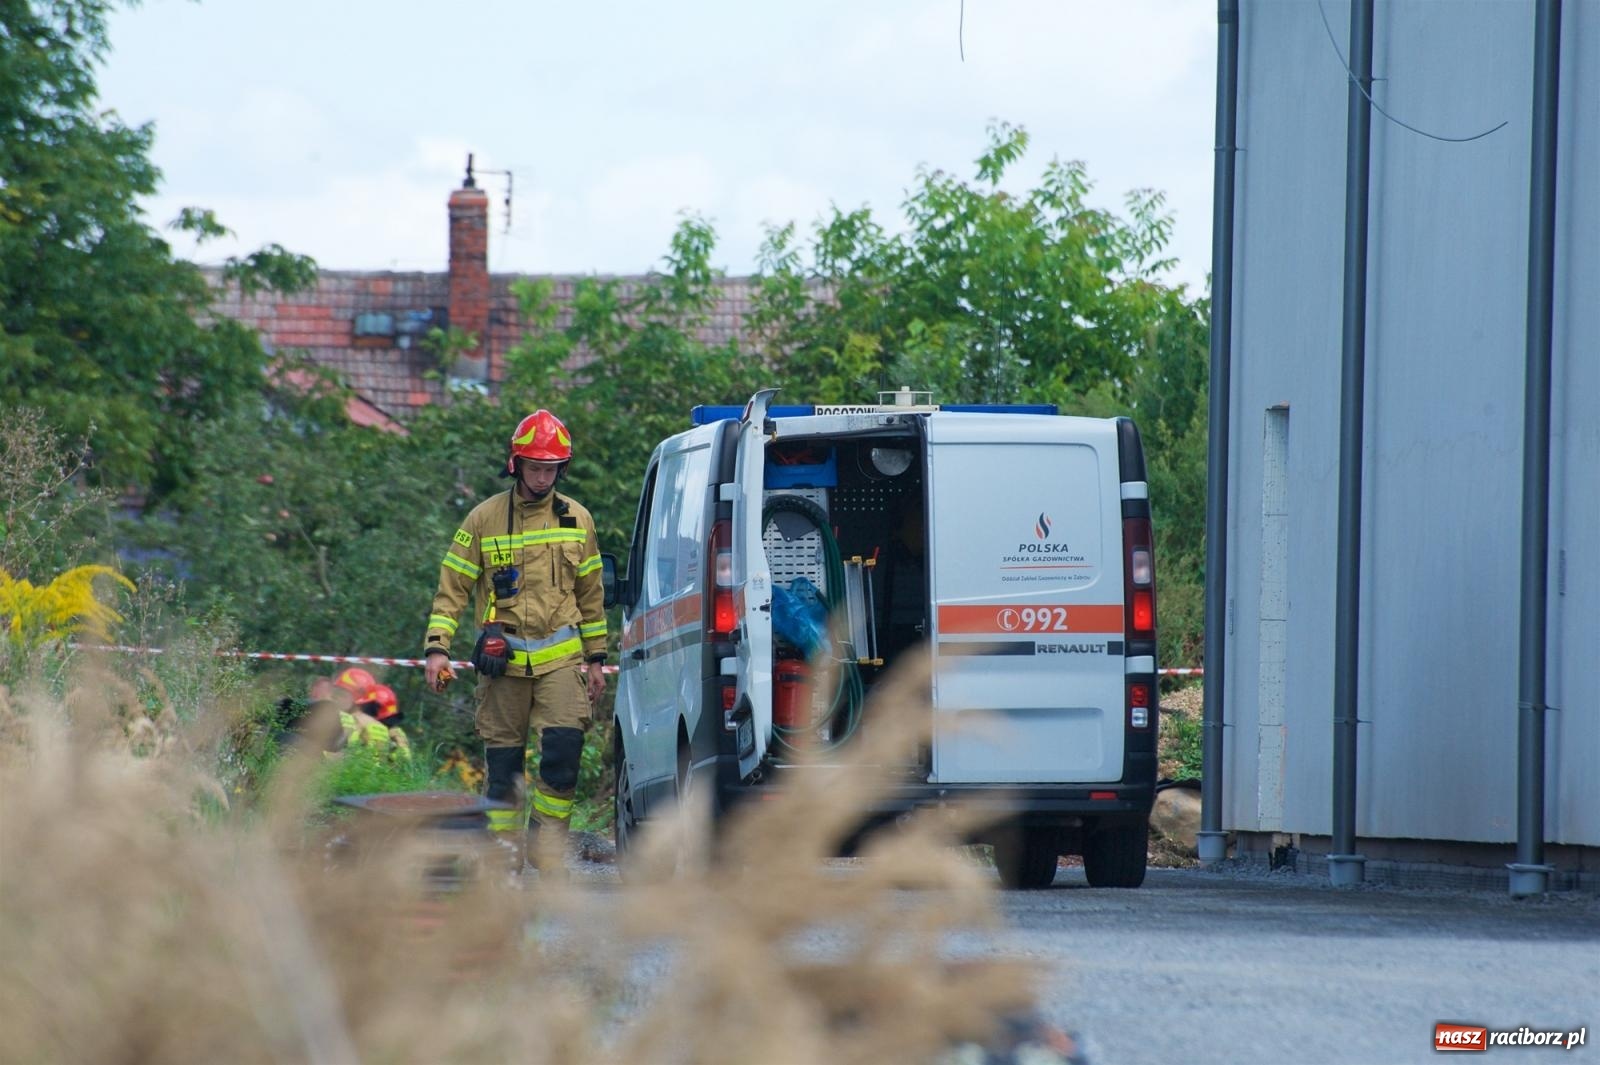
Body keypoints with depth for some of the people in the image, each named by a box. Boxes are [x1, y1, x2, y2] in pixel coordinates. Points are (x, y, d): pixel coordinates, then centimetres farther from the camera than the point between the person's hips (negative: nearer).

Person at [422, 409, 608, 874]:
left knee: (563, 745, -16)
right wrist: (437, 647, -7)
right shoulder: (485, 519, 2)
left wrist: (596, 660, 17)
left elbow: (590, 595, 18)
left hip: (559, 658, 1)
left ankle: (547, 843, -2)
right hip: (503, 659, -1)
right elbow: (452, 588, 3)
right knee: (502, 761, 2)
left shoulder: (577, 520, 9)